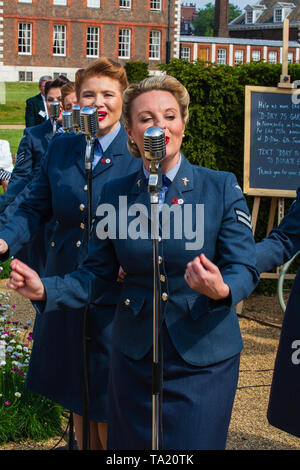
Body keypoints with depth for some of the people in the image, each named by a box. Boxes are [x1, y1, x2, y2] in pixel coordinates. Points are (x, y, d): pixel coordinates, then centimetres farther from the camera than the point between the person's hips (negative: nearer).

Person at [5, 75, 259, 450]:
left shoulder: (222, 187, -6)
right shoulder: (115, 194, 1)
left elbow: (244, 269, -7)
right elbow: (96, 274, 4)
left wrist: (220, 290, -30)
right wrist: (45, 290, -13)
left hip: (204, 357, -2)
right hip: (134, 356, 3)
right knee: (131, 444, 14)